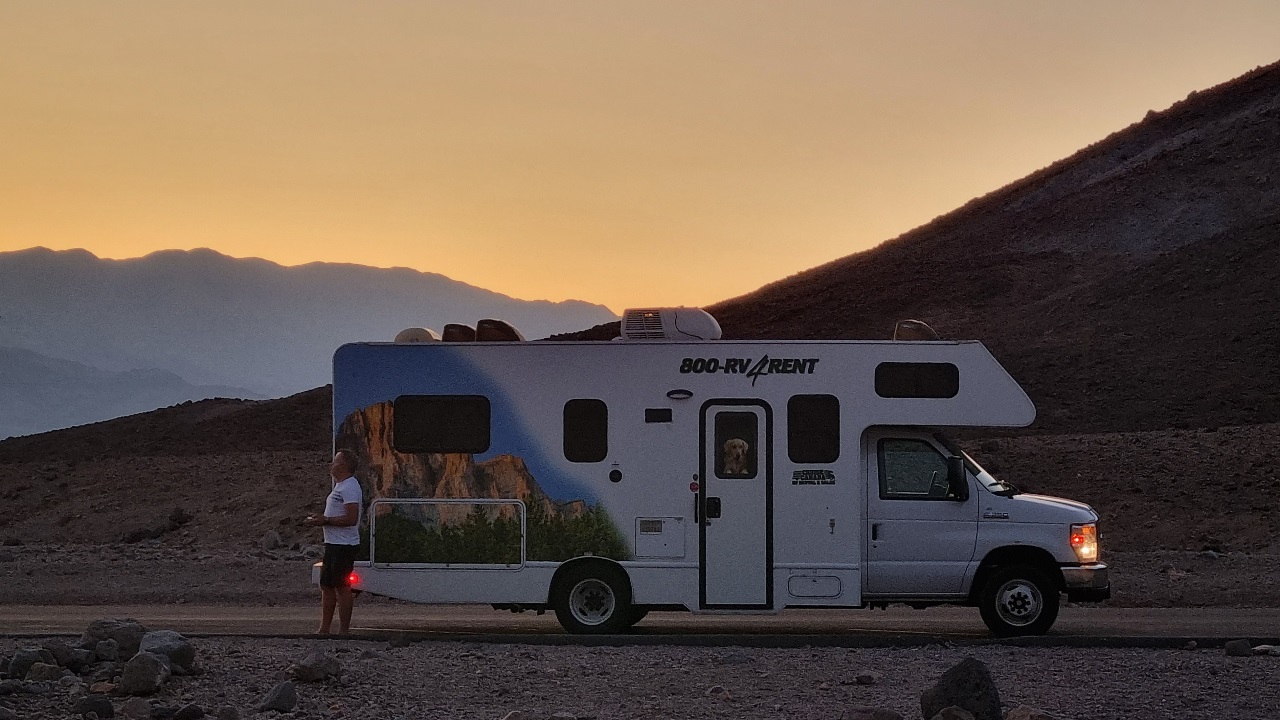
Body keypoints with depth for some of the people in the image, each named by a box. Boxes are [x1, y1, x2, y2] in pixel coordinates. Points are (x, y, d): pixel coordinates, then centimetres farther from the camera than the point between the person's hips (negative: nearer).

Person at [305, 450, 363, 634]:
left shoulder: (349, 487, -16)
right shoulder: (340, 486, 18)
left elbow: (351, 518, -24)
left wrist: (325, 521, -20)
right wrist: (320, 520, 11)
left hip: (343, 545, -11)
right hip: (333, 543, 11)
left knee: (342, 587, -6)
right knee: (326, 586, 12)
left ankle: (344, 630, -2)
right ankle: (324, 628, 17)